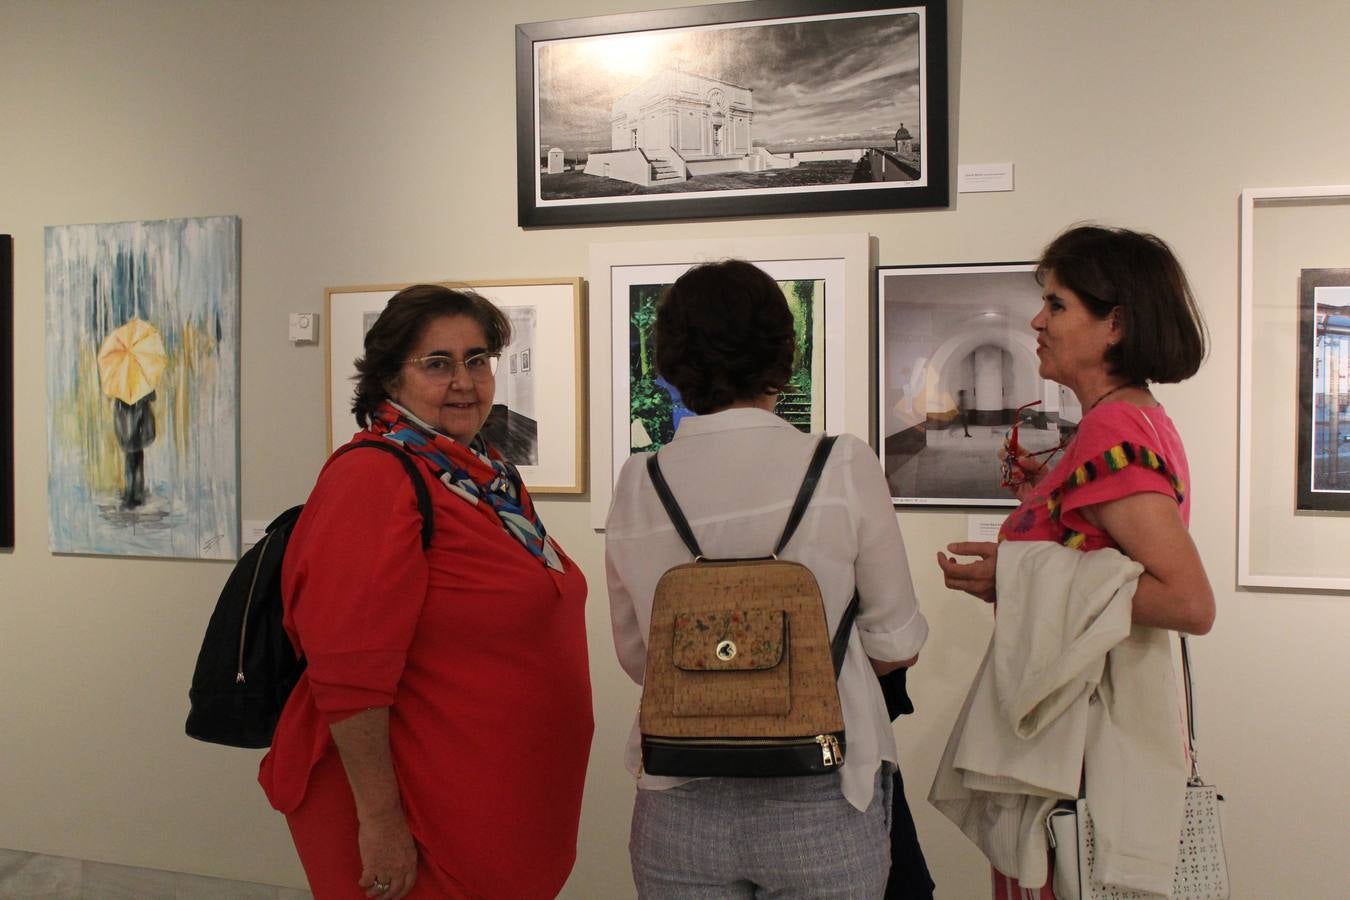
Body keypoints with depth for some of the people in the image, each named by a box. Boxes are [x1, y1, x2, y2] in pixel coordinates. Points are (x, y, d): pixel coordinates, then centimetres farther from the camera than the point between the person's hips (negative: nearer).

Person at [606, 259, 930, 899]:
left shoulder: (635, 485, -4)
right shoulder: (844, 467, -11)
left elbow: (635, 658, 5)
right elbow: (896, 647, -3)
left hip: (679, 810, 2)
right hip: (820, 805, -1)